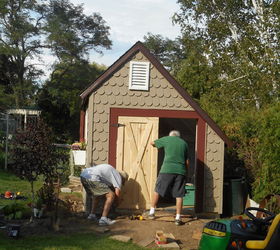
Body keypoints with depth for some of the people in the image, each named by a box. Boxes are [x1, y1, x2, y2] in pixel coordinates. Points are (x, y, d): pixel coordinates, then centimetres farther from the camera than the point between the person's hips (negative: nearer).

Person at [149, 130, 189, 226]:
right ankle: (178, 218, 4)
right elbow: (187, 161, 14)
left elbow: (152, 143, 19)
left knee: (157, 191, 12)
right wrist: (185, 171, 26)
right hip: (180, 171, 2)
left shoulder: (167, 139, 9)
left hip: (167, 169, -2)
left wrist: (157, 146, 41)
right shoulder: (184, 143, 16)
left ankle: (152, 212, 16)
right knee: (179, 195, 5)